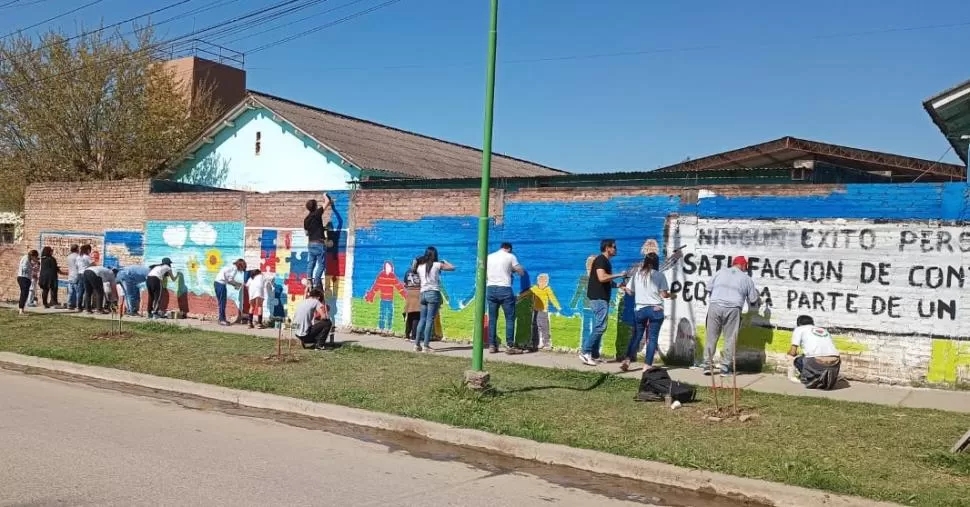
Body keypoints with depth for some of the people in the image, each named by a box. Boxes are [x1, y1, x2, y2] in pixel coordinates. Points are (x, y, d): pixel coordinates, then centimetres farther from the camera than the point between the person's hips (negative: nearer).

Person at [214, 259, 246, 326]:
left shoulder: (231, 266, 19)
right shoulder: (234, 268, -8)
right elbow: (230, 280, -13)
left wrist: (235, 285, 14)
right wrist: (239, 284, 0)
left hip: (217, 283, 10)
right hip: (221, 284, -10)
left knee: (222, 302, 14)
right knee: (222, 302, -5)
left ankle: (222, 319, 18)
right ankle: (221, 320, -2)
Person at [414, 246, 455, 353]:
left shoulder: (420, 266, 8)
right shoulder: (437, 265, -1)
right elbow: (452, 268, 7)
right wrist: (444, 262, 25)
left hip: (423, 294, 5)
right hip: (434, 293, -5)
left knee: (422, 319, 10)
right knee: (430, 320, -5)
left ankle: (417, 344, 8)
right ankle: (426, 345, -7)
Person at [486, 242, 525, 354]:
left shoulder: (489, 257, 13)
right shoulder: (510, 256, 2)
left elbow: (484, 274, 16)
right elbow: (521, 272, 5)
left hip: (490, 289, 4)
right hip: (504, 289, -4)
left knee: (492, 318, 8)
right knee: (510, 318, 1)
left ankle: (492, 345, 8)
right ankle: (510, 346, -3)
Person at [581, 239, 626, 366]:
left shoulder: (605, 261, 18)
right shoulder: (601, 260, -12)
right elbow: (602, 278, -26)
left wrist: (618, 285, 7)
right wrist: (618, 275, -17)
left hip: (601, 298, 10)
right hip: (599, 298, -10)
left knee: (598, 327, 10)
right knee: (600, 327, -12)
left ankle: (594, 355, 12)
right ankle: (585, 352, -11)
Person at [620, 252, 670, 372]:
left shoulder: (637, 274, 2)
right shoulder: (659, 275, -5)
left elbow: (630, 291, 6)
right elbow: (664, 294, -8)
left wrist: (624, 289, 27)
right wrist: (671, 295, 12)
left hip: (639, 309, 3)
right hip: (656, 310, -3)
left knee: (636, 336, 13)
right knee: (652, 338, 3)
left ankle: (627, 360, 3)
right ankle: (647, 365, 1)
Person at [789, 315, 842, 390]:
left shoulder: (799, 329, 18)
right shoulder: (824, 330, 32)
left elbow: (793, 352, 10)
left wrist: (789, 353, 35)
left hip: (817, 362, -4)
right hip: (834, 362, 4)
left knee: (797, 360, 25)